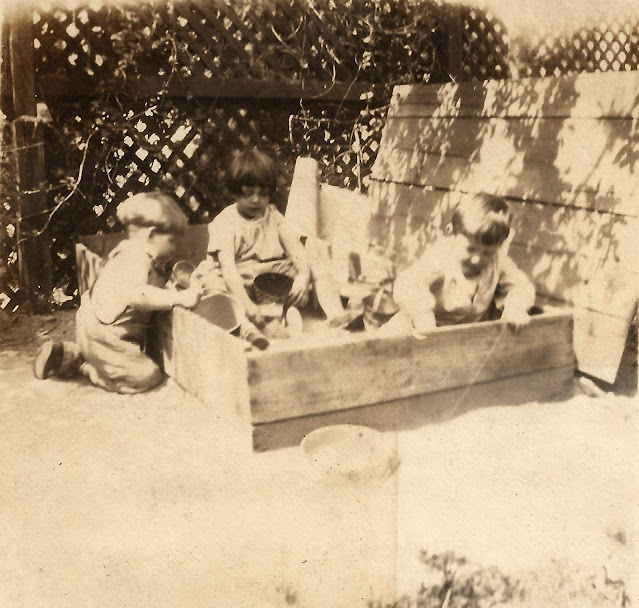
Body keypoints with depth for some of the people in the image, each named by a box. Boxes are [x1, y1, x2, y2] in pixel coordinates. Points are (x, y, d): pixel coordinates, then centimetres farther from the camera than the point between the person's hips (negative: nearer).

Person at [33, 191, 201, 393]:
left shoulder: (132, 253, 13)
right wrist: (178, 298, -36)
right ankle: (88, 369, 1)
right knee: (147, 376, -14)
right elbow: (136, 294, -39)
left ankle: (63, 355, 24)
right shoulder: (135, 257, -22)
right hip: (102, 334, -11)